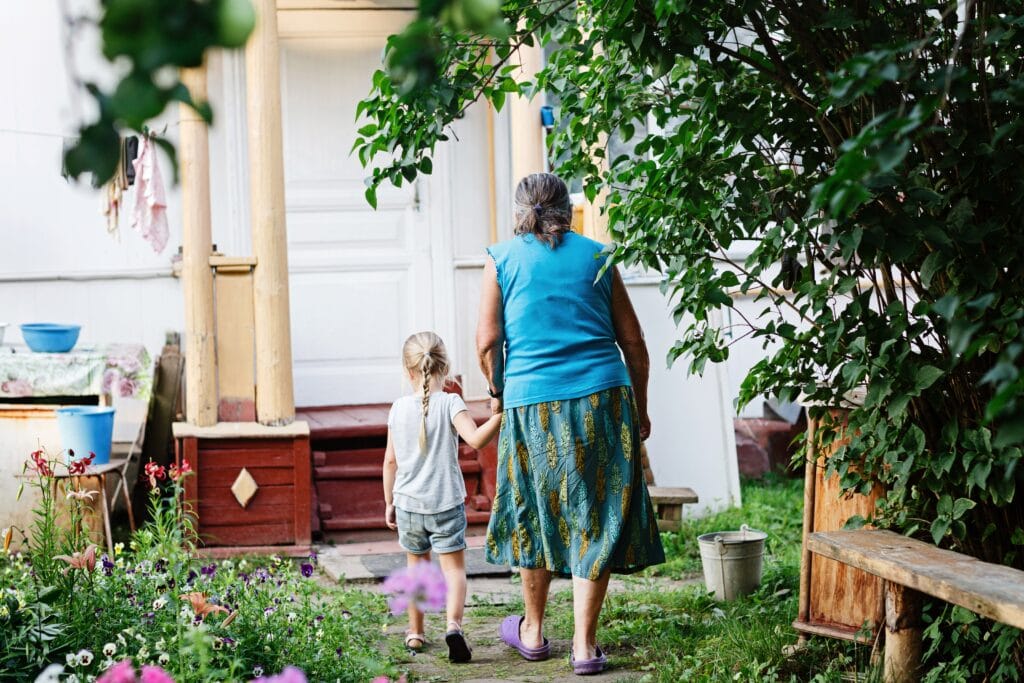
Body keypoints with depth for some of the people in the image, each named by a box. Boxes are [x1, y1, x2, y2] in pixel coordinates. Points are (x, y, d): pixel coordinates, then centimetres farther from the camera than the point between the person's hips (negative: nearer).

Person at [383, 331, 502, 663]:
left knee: (417, 567, 17)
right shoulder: (450, 403, -10)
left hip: (408, 504, 3)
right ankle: (454, 624, -24)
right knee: (454, 566, -2)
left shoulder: (399, 408, 2)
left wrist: (389, 502, 15)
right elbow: (476, 439, -26)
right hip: (446, 504, -3)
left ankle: (415, 633, 25)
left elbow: (390, 460, 7)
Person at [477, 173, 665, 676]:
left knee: (536, 514, 16)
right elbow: (633, 342, 8)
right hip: (603, 400, 0)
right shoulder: (596, 256, 8)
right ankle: (584, 646, 3)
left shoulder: (502, 260, 3)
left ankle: (533, 631, 29)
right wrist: (640, 409, 18)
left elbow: (488, 343, -2)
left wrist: (497, 390, 16)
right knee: (595, 520, 4)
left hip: (532, 403, 0)